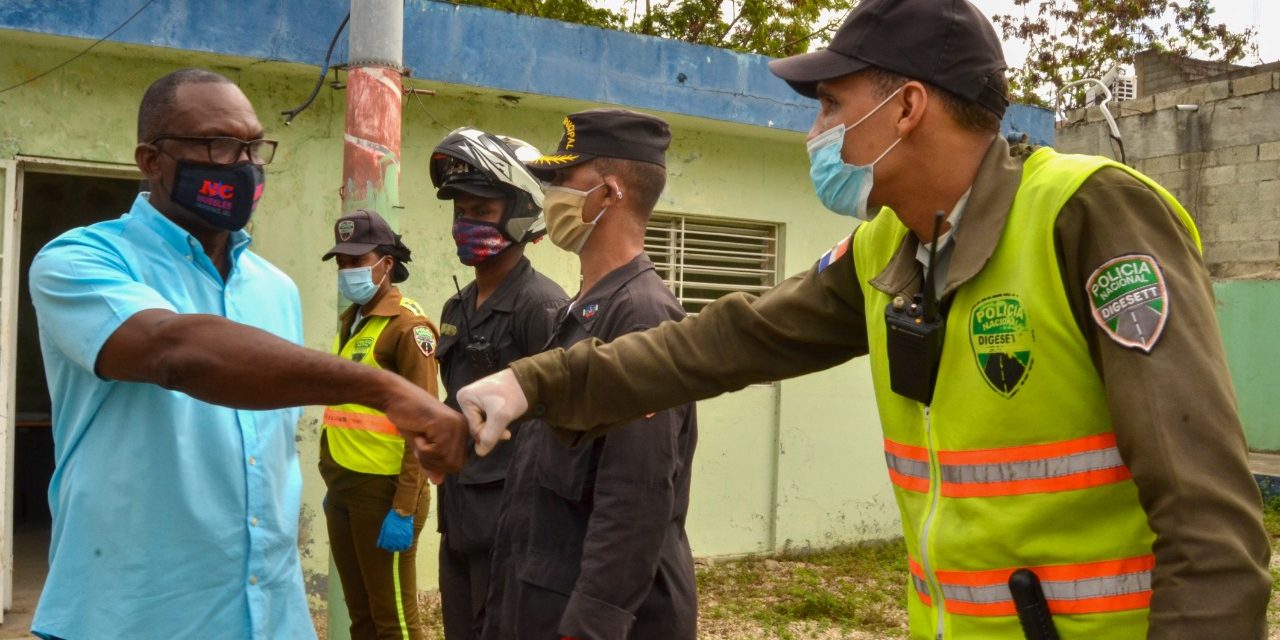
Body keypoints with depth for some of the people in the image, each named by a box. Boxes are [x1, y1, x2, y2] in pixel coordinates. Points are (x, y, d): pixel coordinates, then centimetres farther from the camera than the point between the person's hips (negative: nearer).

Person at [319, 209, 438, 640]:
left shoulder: (408, 326, -11)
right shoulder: (349, 322, 14)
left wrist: (404, 508, -18)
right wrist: (332, 482, 18)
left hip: (382, 490, -8)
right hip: (343, 488, 8)